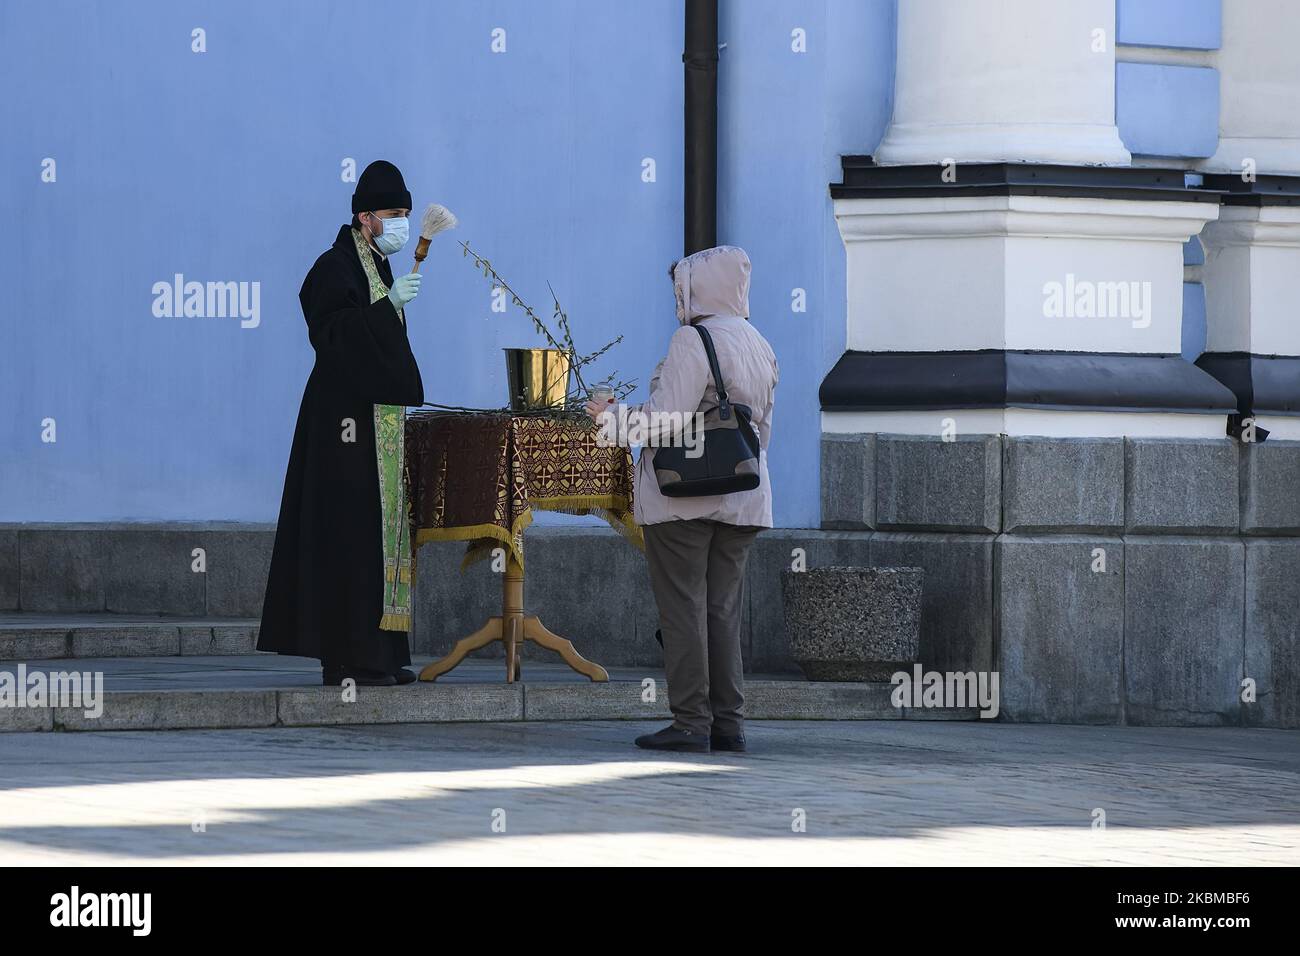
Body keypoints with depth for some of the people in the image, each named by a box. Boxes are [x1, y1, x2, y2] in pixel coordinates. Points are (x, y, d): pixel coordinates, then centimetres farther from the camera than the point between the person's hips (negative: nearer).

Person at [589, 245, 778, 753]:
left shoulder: (694, 340, -13)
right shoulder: (761, 347, 12)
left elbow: (667, 420, -18)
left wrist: (614, 415, -3)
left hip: (683, 499, -7)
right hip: (742, 498, 7)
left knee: (682, 607, -3)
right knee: (723, 610, 10)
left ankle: (691, 723, -6)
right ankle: (728, 723, 7)